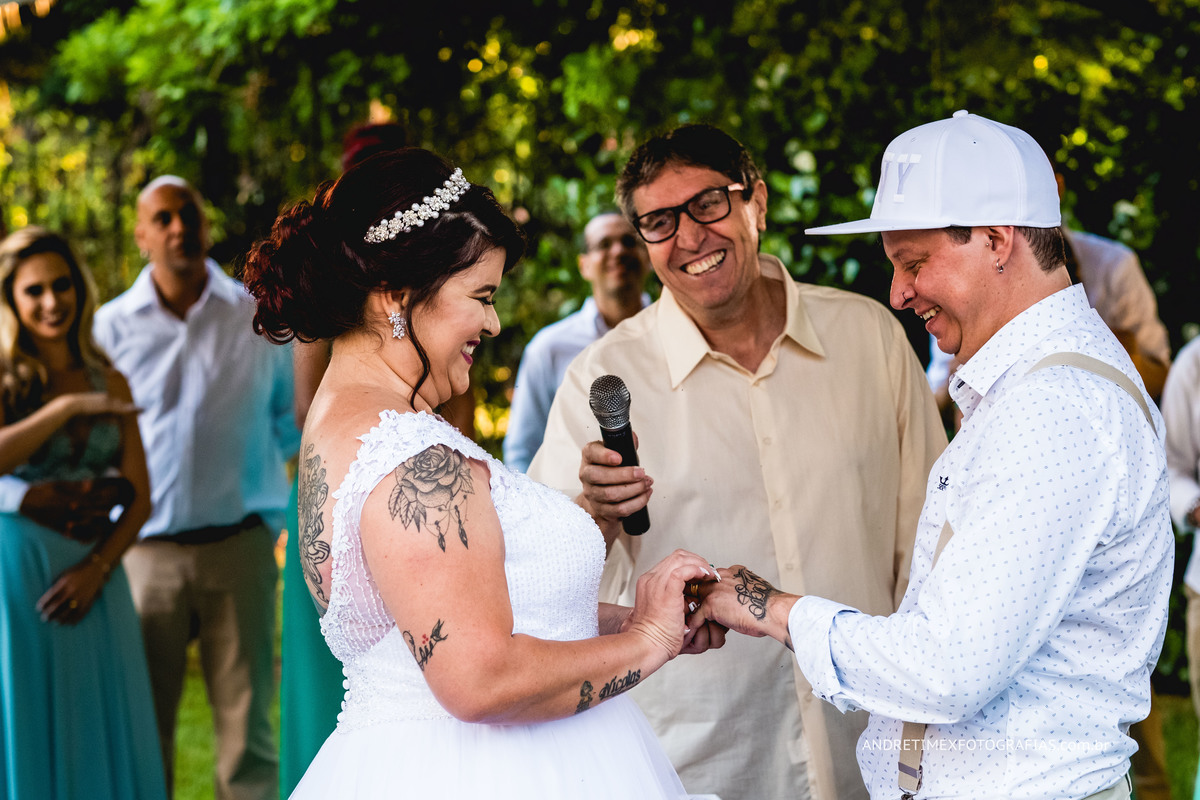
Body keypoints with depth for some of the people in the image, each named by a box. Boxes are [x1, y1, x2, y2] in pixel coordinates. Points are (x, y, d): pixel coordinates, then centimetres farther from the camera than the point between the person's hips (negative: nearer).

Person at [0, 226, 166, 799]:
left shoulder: (108, 382, 9)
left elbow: (138, 497, 5)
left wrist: (96, 567, -8)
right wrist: (67, 406, -19)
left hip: (92, 576, 4)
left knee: (96, 732, 7)